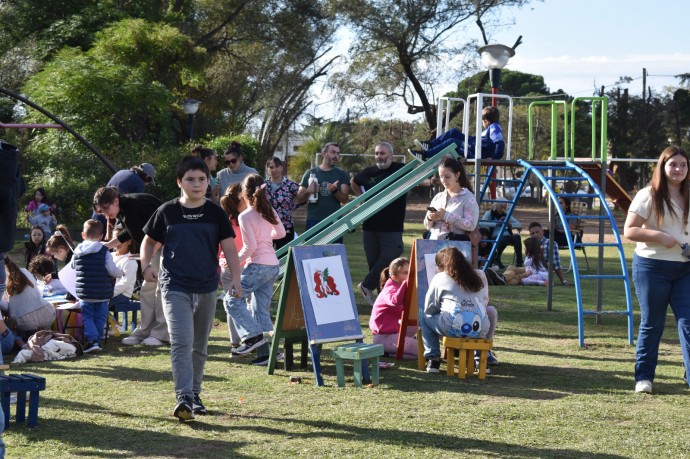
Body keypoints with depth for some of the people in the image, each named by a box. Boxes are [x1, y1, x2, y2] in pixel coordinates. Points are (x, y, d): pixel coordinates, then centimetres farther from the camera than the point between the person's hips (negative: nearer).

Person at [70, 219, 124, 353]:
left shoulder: (77, 252, 3)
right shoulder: (104, 252, -7)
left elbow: (72, 269, 16)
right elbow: (112, 270, -10)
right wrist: (121, 273, 12)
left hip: (84, 293, 1)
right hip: (102, 294, -1)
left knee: (87, 317, 4)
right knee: (100, 317, 11)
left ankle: (92, 340, -13)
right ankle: (97, 339, 13)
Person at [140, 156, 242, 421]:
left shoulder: (215, 213, 4)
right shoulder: (167, 212, 2)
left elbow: (229, 247, 3)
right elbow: (149, 241, 13)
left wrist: (235, 277, -10)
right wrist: (146, 265, -5)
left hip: (206, 289, 2)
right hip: (174, 287, -2)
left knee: (200, 346, 13)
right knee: (181, 342, -16)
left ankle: (195, 394, 28)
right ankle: (183, 398, -20)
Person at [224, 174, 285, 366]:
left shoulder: (245, 216, -12)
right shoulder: (270, 211, 9)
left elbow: (250, 247, -16)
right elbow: (281, 233, 19)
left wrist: (235, 261, -4)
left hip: (257, 266, -8)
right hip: (273, 266, 8)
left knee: (232, 300, 1)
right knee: (261, 308, 11)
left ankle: (253, 335, -11)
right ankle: (265, 351, 6)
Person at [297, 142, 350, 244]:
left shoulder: (341, 174, 10)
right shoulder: (310, 173, 9)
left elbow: (344, 199, 2)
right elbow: (299, 199, 10)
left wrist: (334, 190, -18)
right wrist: (307, 191, -11)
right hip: (313, 222, 0)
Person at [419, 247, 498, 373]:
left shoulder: (439, 278, 9)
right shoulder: (480, 276, 19)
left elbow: (429, 309, 13)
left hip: (452, 328, -2)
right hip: (480, 329, 3)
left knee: (423, 314, 26)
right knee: (491, 311, 36)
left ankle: (433, 358, 15)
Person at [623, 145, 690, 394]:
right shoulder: (648, 196, -6)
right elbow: (629, 230, -10)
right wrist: (659, 236, -22)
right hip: (652, 267, -4)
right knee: (652, 324, 4)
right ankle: (644, 377, 15)